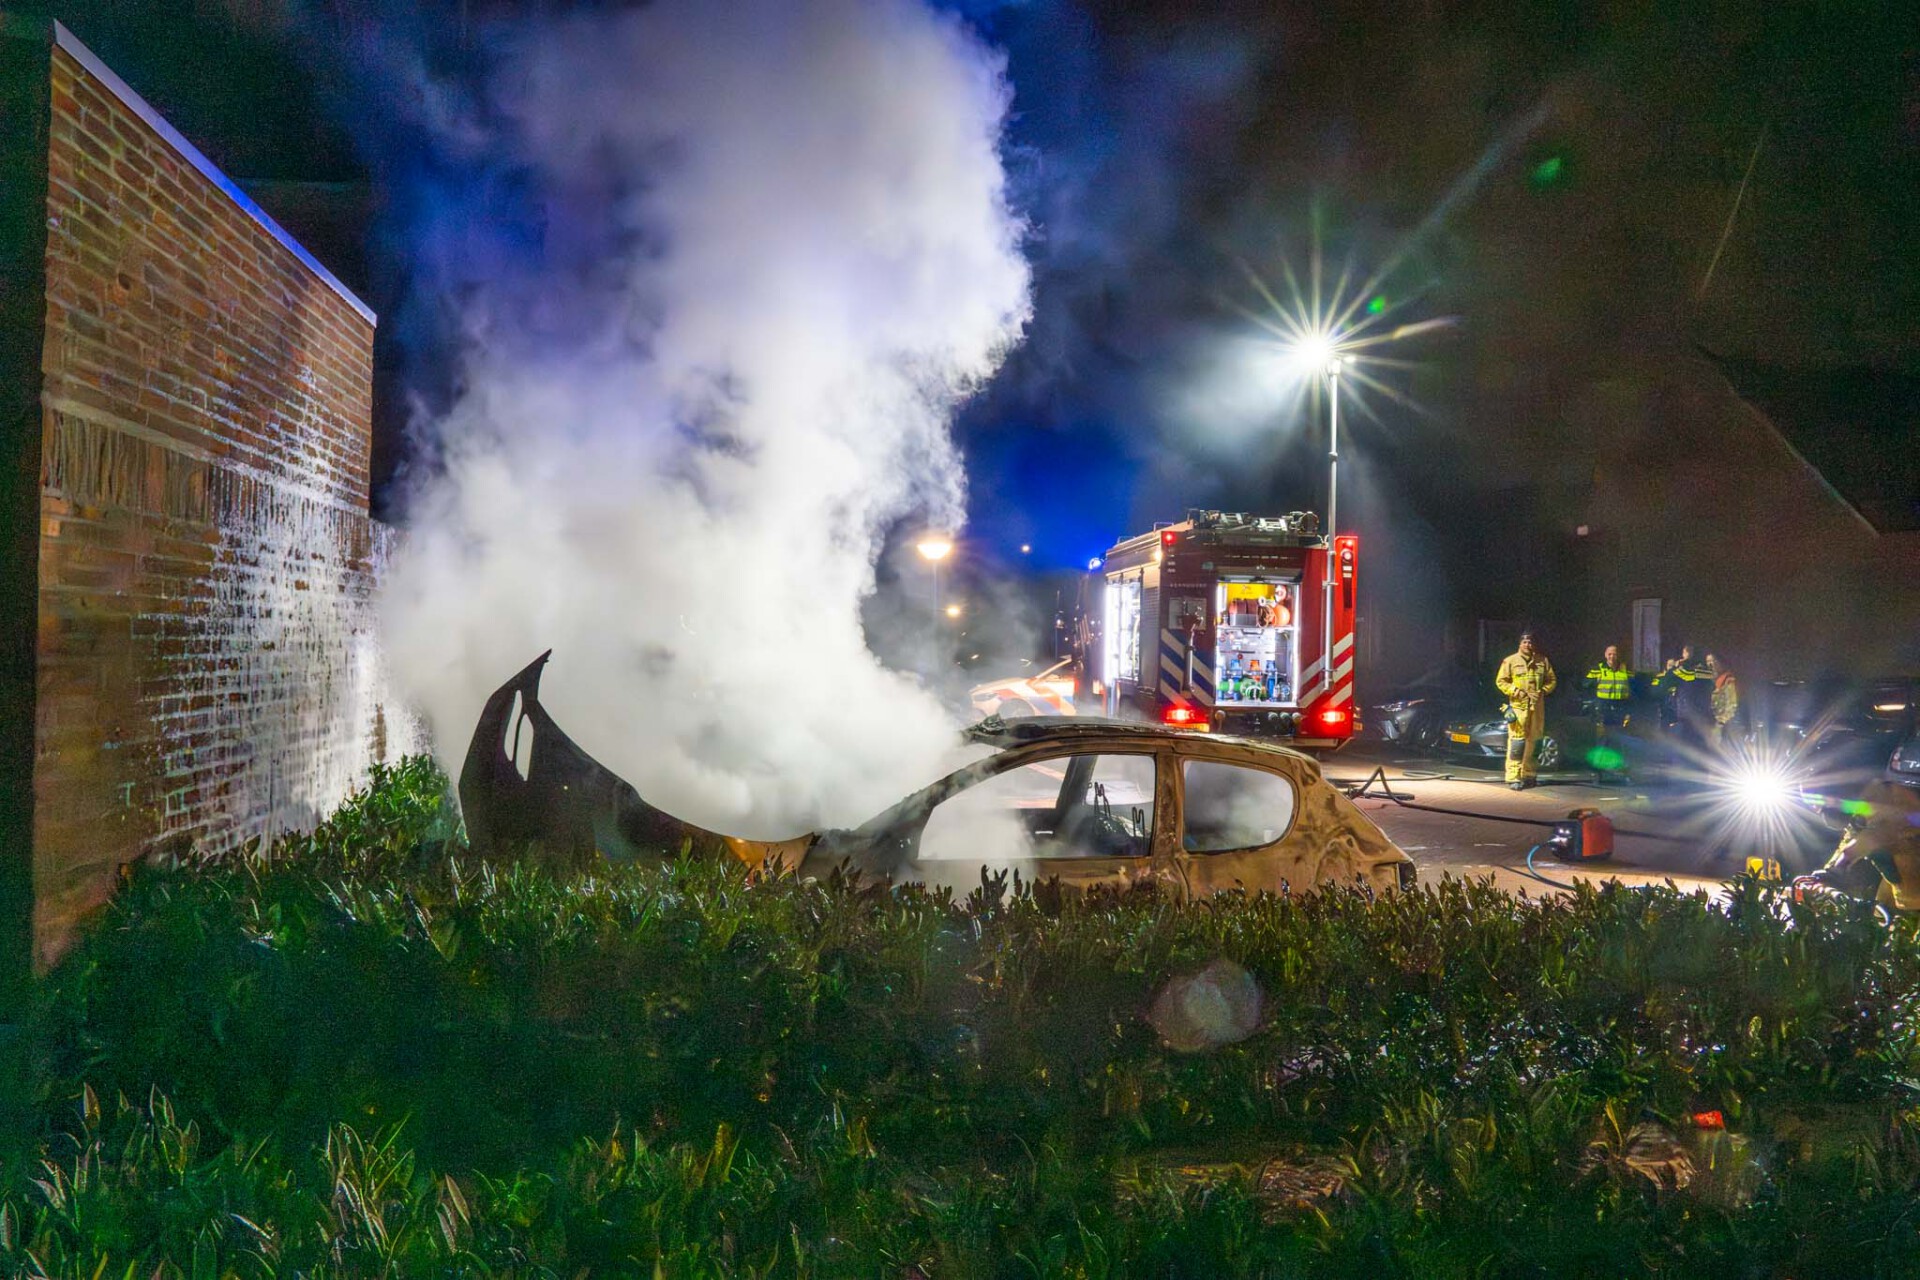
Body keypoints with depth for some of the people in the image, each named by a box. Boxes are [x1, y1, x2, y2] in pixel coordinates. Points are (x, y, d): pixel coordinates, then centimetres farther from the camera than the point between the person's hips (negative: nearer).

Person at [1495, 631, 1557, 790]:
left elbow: (1551, 680, 13)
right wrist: (1517, 692, -11)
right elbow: (1500, 681, 1)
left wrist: (1541, 692, -5)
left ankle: (1527, 774, 23)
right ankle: (1513, 777, -11)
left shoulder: (1543, 661, 9)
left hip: (1537, 707, 4)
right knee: (1517, 741, -11)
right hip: (1518, 706, -4)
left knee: (1532, 741, 11)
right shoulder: (1510, 661, 0)